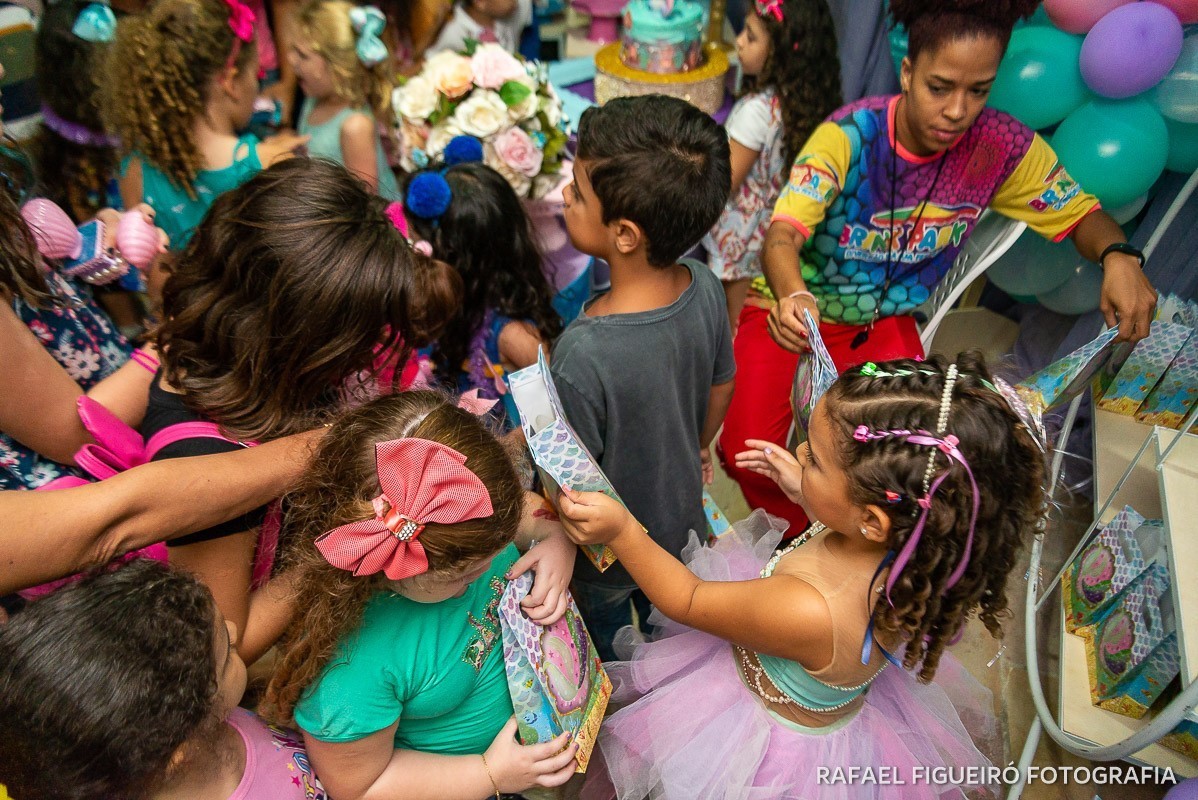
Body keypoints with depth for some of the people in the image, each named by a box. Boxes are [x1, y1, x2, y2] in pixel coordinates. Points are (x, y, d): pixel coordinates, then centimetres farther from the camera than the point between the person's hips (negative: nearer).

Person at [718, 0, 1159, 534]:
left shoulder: (1003, 147, -9)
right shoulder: (851, 135, -20)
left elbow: (1078, 212, 3)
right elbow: (782, 234, -31)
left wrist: (1117, 255, -20)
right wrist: (793, 295, -54)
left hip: (885, 323, 3)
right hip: (793, 309, -2)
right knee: (749, 453, -21)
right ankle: (799, 535, 14)